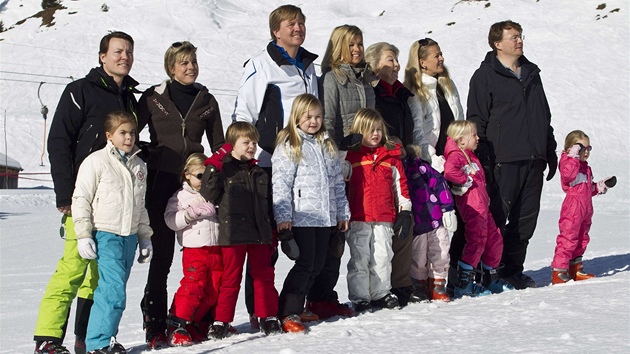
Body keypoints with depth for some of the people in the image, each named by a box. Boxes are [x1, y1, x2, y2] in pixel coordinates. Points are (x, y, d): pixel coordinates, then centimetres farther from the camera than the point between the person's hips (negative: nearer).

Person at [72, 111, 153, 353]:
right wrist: (83, 236, -11)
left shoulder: (139, 166, 14)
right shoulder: (96, 161, -5)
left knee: (113, 291, 9)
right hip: (105, 235, -6)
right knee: (114, 291, -14)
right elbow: (81, 200, -6)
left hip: (129, 236, 6)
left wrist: (145, 237, 20)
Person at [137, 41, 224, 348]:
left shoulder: (206, 101, 11)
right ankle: (154, 323, 3)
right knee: (162, 253, -3)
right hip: (161, 181, -2)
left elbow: (218, 145, 16)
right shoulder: (153, 98, 4)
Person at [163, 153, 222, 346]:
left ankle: (199, 326, 17)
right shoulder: (181, 196, 2)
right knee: (193, 286, -15)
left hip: (217, 250, 5)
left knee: (214, 290, 6)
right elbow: (171, 220, -10)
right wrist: (192, 212, -20)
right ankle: (177, 326, -9)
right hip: (194, 251, -5)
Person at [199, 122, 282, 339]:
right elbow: (208, 197, -10)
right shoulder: (223, 169, 0)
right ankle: (221, 321, 9)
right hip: (233, 234, -4)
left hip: (258, 234, 5)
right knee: (231, 279, 1)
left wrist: (271, 235, 19)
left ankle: (268, 317, 16)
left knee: (264, 276, 7)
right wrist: (213, 169, -19)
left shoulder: (259, 174, 16)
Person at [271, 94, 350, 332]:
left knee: (317, 265, 8)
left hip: (325, 216, 7)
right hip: (301, 216, -7)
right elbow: (280, 183, -10)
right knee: (305, 264, -10)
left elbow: (337, 181, 21)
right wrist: (282, 217, -17)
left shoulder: (327, 145, 17)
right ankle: (288, 313, -5)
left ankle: (296, 306, 18)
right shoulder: (289, 146, -4)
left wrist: (343, 212, 19)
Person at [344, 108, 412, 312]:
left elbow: (400, 184, 15)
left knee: (383, 257, 6)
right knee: (359, 259, -2)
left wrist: (404, 211, 11)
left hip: (384, 218, 3)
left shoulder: (391, 156, 12)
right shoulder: (351, 155, 2)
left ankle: (381, 294, 17)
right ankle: (360, 299, 4)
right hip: (358, 219, -3)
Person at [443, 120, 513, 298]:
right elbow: (449, 171, -30)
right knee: (477, 239, -16)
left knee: (495, 239, 14)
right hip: (471, 205, -10)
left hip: (482, 204, 10)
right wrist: (466, 181, -17)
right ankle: (464, 283, -14)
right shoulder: (456, 155, -8)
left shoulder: (470, 156, 25)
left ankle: (491, 278, 28)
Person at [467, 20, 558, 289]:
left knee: (526, 219, 8)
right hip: (504, 160, -6)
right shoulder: (485, 76, -2)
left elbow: (545, 116, 24)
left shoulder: (532, 74, 19)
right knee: (497, 218, -6)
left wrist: (550, 151, 18)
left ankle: (513, 270, 17)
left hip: (534, 160, 6)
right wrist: (483, 162, -13)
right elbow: (477, 122, -6)